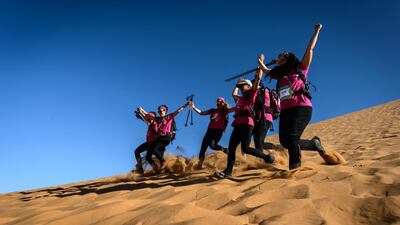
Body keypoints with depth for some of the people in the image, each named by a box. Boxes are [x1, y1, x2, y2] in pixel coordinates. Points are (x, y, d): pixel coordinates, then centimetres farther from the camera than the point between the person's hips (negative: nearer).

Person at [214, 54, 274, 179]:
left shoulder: (252, 94, 8)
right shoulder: (241, 98, 28)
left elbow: (258, 78, 2)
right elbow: (233, 94, 50)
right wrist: (237, 84, 50)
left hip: (247, 123, -8)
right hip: (238, 124, 8)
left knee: (245, 148, -14)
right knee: (231, 147, -2)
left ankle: (267, 157, 3)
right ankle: (228, 171, -3)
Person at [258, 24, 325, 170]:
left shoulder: (300, 69, 12)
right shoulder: (279, 75, 24)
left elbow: (310, 49, 11)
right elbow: (266, 70, 41)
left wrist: (317, 31, 16)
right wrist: (260, 62, 53)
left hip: (301, 108, -5)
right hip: (286, 110, 6)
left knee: (292, 137, -23)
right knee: (285, 141, -3)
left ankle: (295, 167, -16)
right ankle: (314, 143, 16)